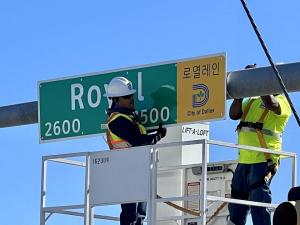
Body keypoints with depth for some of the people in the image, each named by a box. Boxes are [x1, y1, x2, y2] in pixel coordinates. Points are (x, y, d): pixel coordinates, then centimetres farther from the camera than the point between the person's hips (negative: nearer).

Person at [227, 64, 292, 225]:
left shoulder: (282, 101, 0)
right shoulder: (253, 101, 22)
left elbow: (270, 103, -23)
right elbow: (234, 114, 10)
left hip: (263, 161, -8)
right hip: (244, 161, 8)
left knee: (259, 205, -12)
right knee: (236, 208, 11)